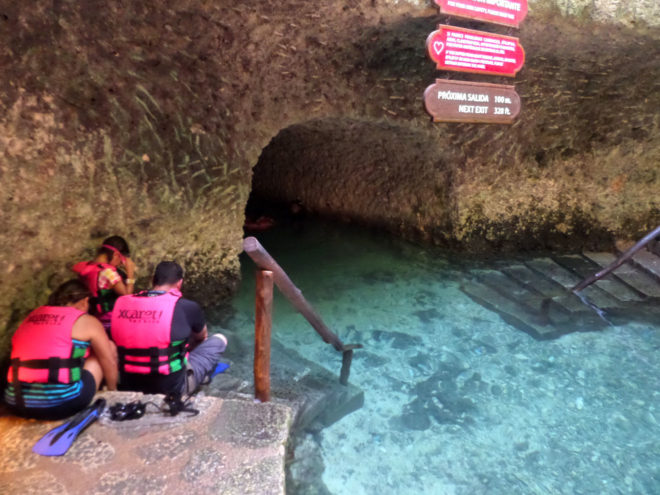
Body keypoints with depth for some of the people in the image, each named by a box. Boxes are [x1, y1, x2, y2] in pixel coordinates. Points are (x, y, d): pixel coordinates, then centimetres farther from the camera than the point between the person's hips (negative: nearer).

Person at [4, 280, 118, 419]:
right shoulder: (87, 321, 1)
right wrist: (112, 390, 23)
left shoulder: (33, 315, 16)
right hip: (62, 404, -6)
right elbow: (110, 362, 5)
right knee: (108, 347, 12)